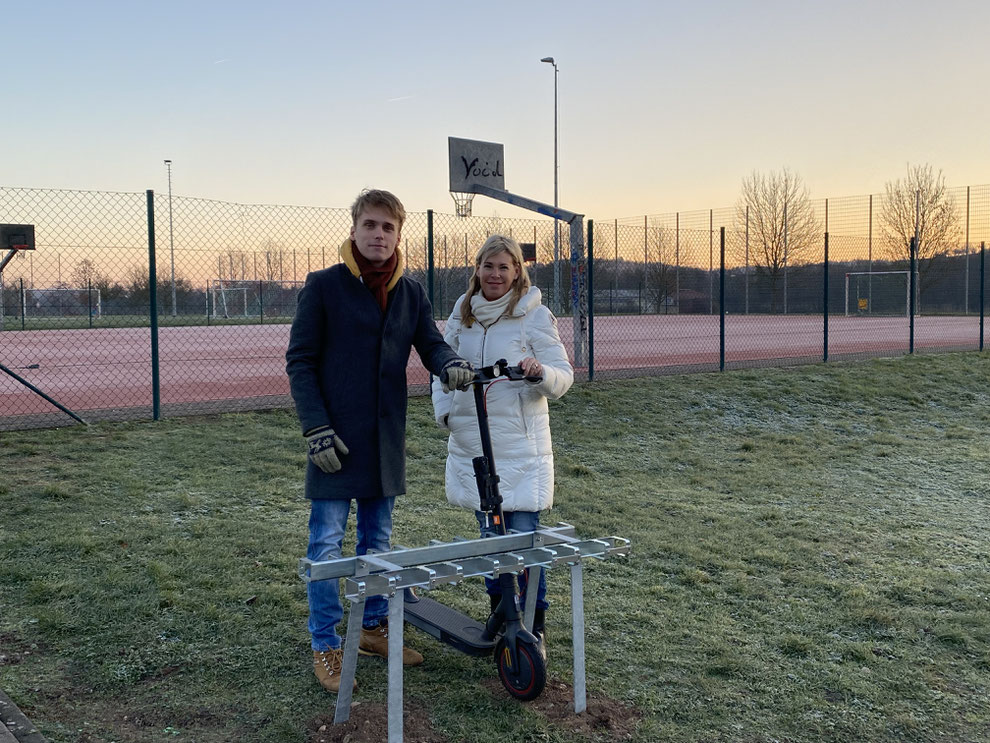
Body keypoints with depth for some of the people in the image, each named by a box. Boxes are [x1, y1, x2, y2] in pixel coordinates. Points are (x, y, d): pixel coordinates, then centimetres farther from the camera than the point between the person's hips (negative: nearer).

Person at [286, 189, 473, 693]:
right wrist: (317, 430, -14)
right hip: (336, 440, -5)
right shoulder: (324, 286, -7)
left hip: (386, 440, 5)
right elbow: (299, 361, -6)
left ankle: (373, 627, 31)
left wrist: (450, 365, -20)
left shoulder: (410, 293, 8)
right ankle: (325, 646, 12)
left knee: (378, 539, 16)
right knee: (326, 543, 1)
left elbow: (430, 344, 6)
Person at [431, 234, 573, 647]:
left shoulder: (535, 315, -5)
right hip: (470, 440, 5)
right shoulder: (462, 313, 9)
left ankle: (535, 627, 10)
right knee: (489, 534, 14)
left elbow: (564, 376, -6)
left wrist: (541, 372, -28)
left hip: (520, 446, -5)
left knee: (523, 537, -5)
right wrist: (444, 410, 4)